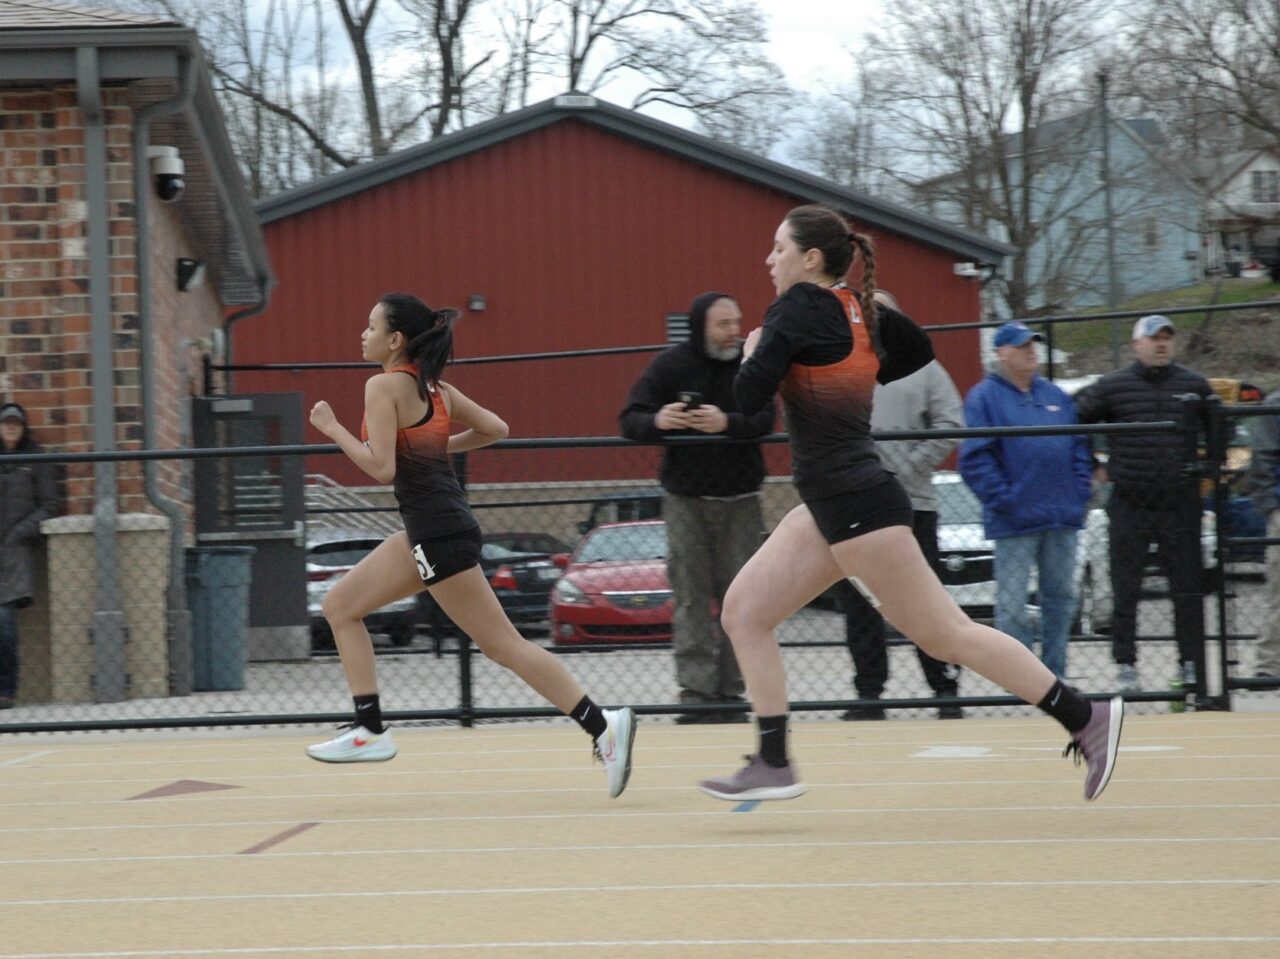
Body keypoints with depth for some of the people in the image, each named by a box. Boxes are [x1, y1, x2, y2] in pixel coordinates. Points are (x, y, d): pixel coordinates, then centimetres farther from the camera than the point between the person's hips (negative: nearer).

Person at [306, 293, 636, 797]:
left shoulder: (385, 385, -11)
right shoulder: (434, 387, 14)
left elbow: (381, 467, -19)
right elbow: (495, 429, 19)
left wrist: (332, 427, -9)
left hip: (439, 531, -10)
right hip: (428, 529, 10)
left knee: (502, 645, -8)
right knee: (340, 605, 14)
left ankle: (603, 725, -10)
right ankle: (370, 730, 11)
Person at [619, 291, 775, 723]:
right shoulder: (670, 365, -3)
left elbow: (764, 419, -10)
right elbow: (629, 419, -5)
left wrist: (727, 423, -29)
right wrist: (656, 421, -27)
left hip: (740, 499, 1)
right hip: (685, 500, -1)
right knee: (691, 598, -6)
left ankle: (730, 691, 5)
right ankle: (696, 692, -7)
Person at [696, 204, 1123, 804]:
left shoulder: (798, 306, -12)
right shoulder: (859, 312, 12)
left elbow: (747, 398, -20)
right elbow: (918, 349, 29)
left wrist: (752, 353, 1)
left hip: (856, 502, -10)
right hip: (830, 505, 10)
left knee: (944, 633, -7)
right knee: (743, 612, 7)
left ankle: (1085, 718, -4)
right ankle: (773, 764, 5)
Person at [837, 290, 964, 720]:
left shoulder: (921, 367, 8)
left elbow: (950, 425, 0)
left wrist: (907, 470, -9)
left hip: (911, 504, -1)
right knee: (859, 604, 2)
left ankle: (946, 690, 6)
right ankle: (869, 693, 8)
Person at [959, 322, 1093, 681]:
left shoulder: (1055, 396, 16)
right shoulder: (984, 397, -2)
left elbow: (1080, 446, 19)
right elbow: (974, 457, -10)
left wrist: (1080, 491, 5)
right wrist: (1003, 500, -16)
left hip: (1062, 517, 6)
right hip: (1015, 523, -6)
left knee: (1060, 596, 10)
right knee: (1012, 604, -6)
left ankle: (1055, 674, 18)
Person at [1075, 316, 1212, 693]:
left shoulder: (1194, 385, 7)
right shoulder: (1112, 387, 0)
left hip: (1180, 504, 2)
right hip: (1129, 504, -2)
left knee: (1188, 589, 3)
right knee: (1125, 589, 0)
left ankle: (1191, 664, 9)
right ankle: (1125, 665, 5)